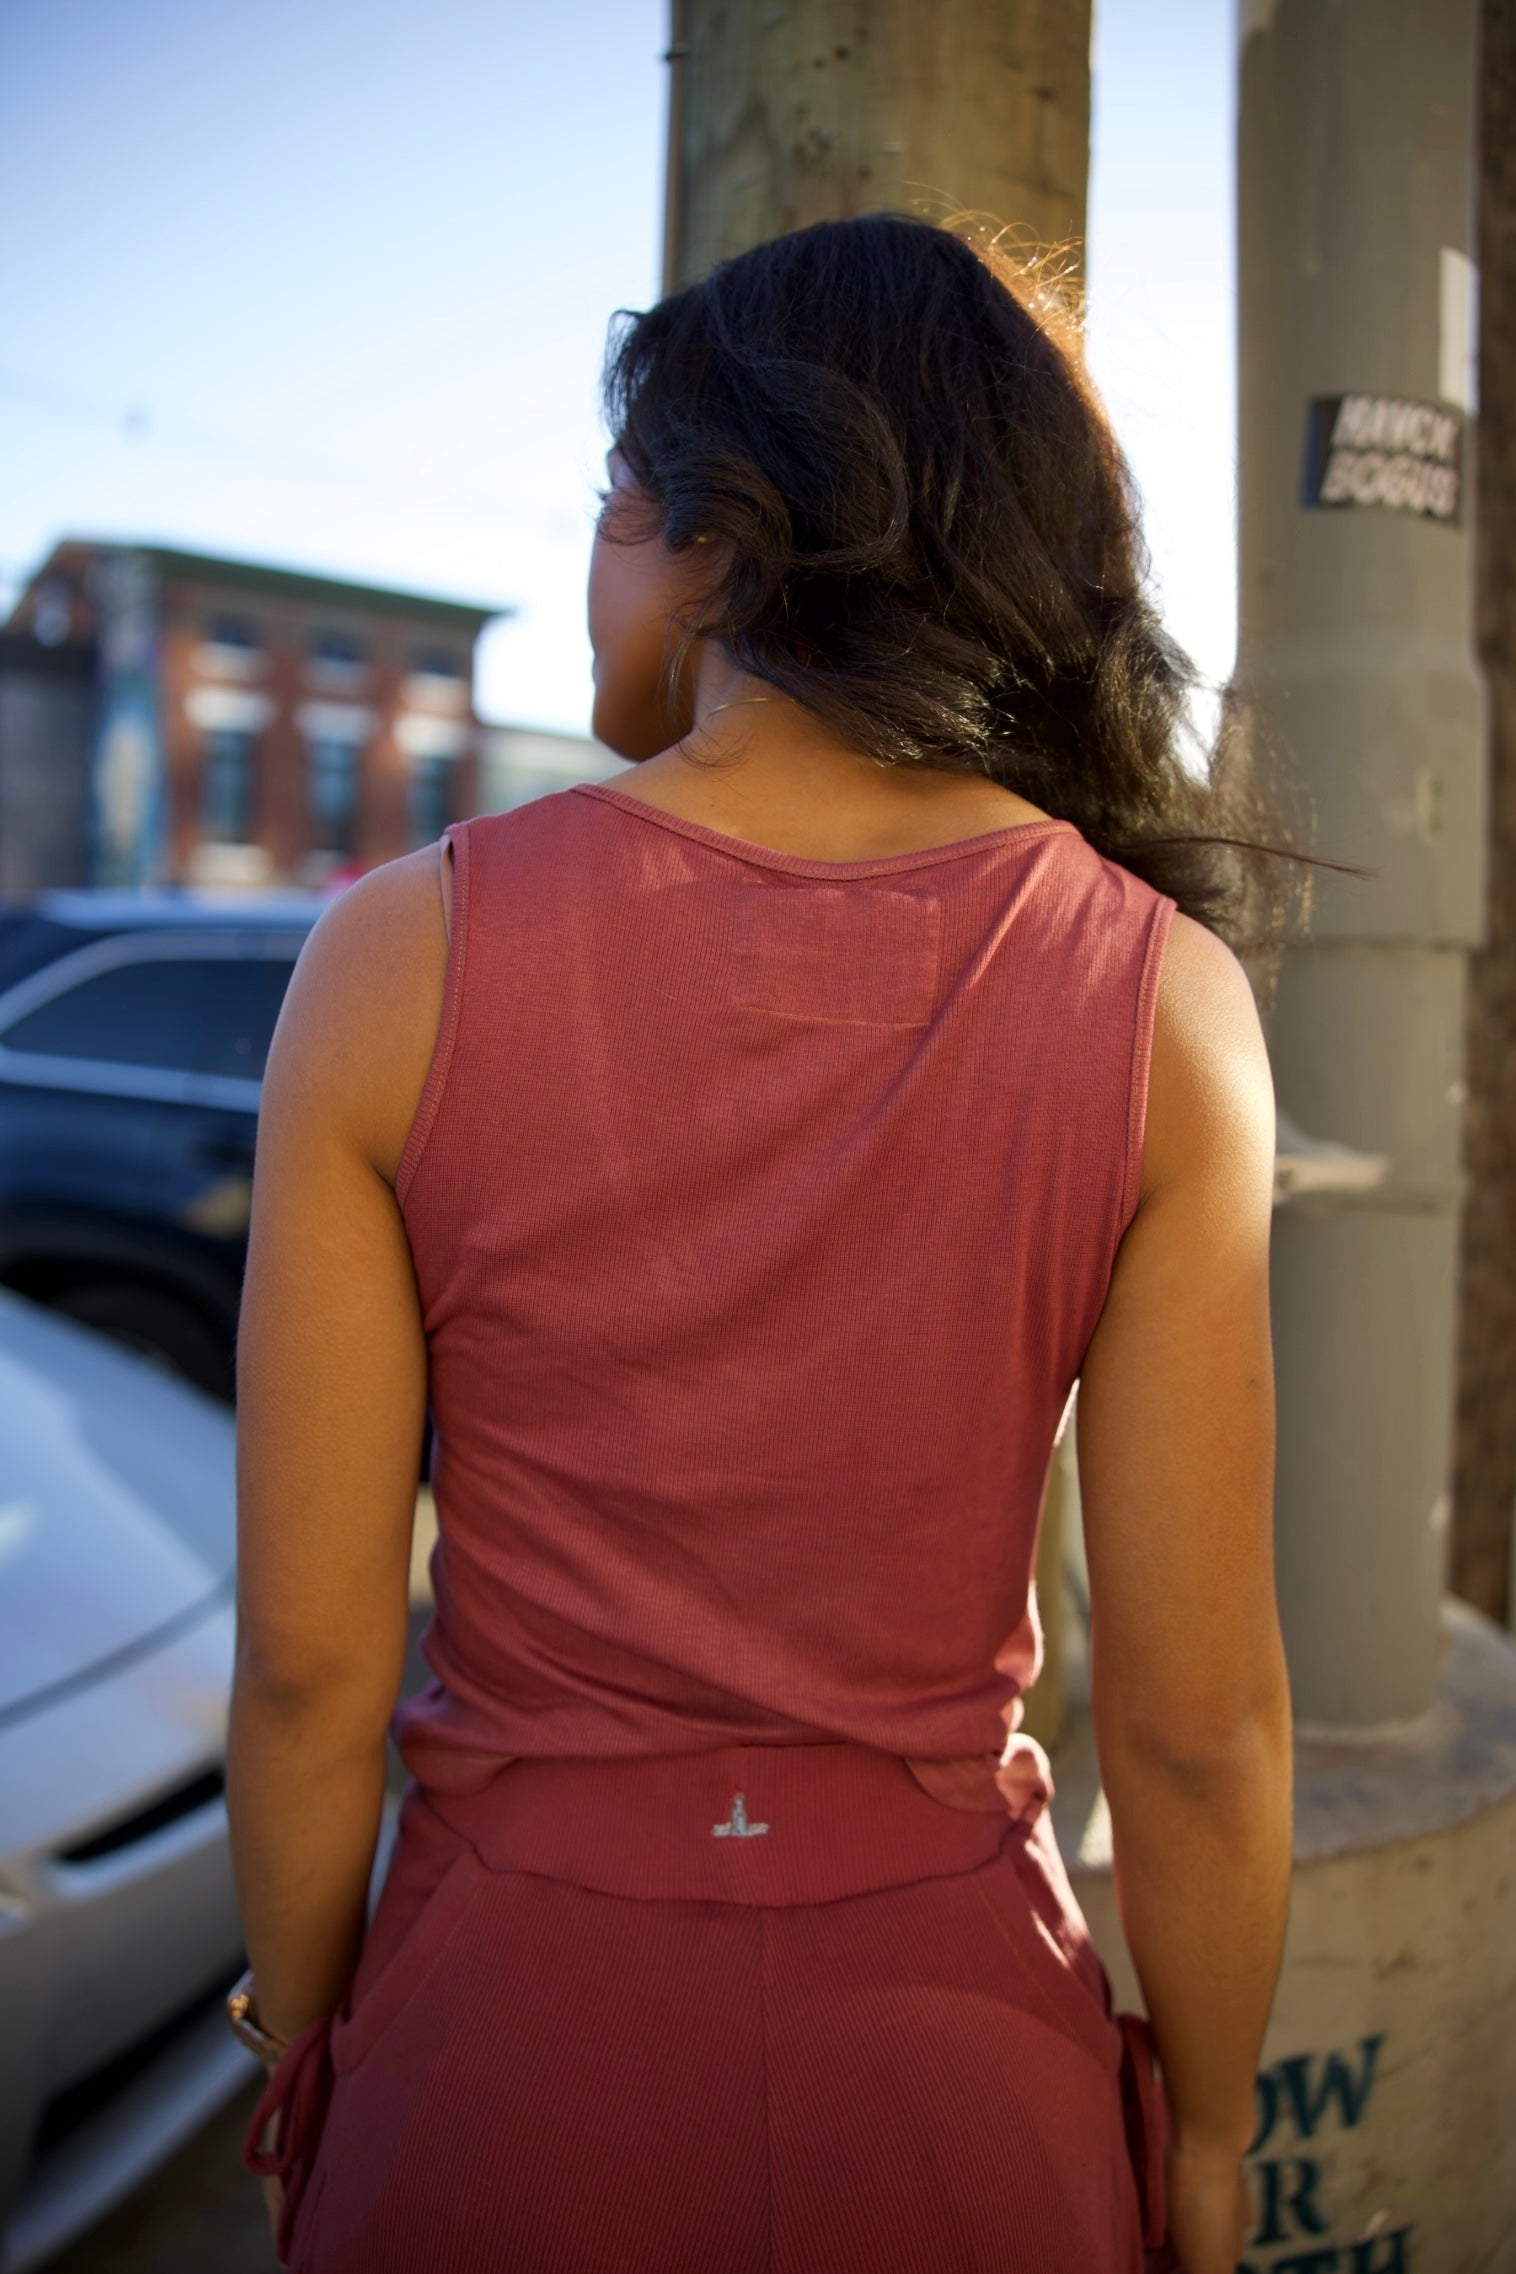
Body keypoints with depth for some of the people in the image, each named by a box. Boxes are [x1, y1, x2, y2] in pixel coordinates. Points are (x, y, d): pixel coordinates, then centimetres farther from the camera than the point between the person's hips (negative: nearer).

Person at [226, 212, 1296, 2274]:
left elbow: (310, 1657, -10)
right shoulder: (1161, 998, -14)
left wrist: (302, 2075, 8)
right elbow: (1196, 1715, -11)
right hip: (945, 2065, 1)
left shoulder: (402, 959, -15)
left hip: (506, 2046, 0)